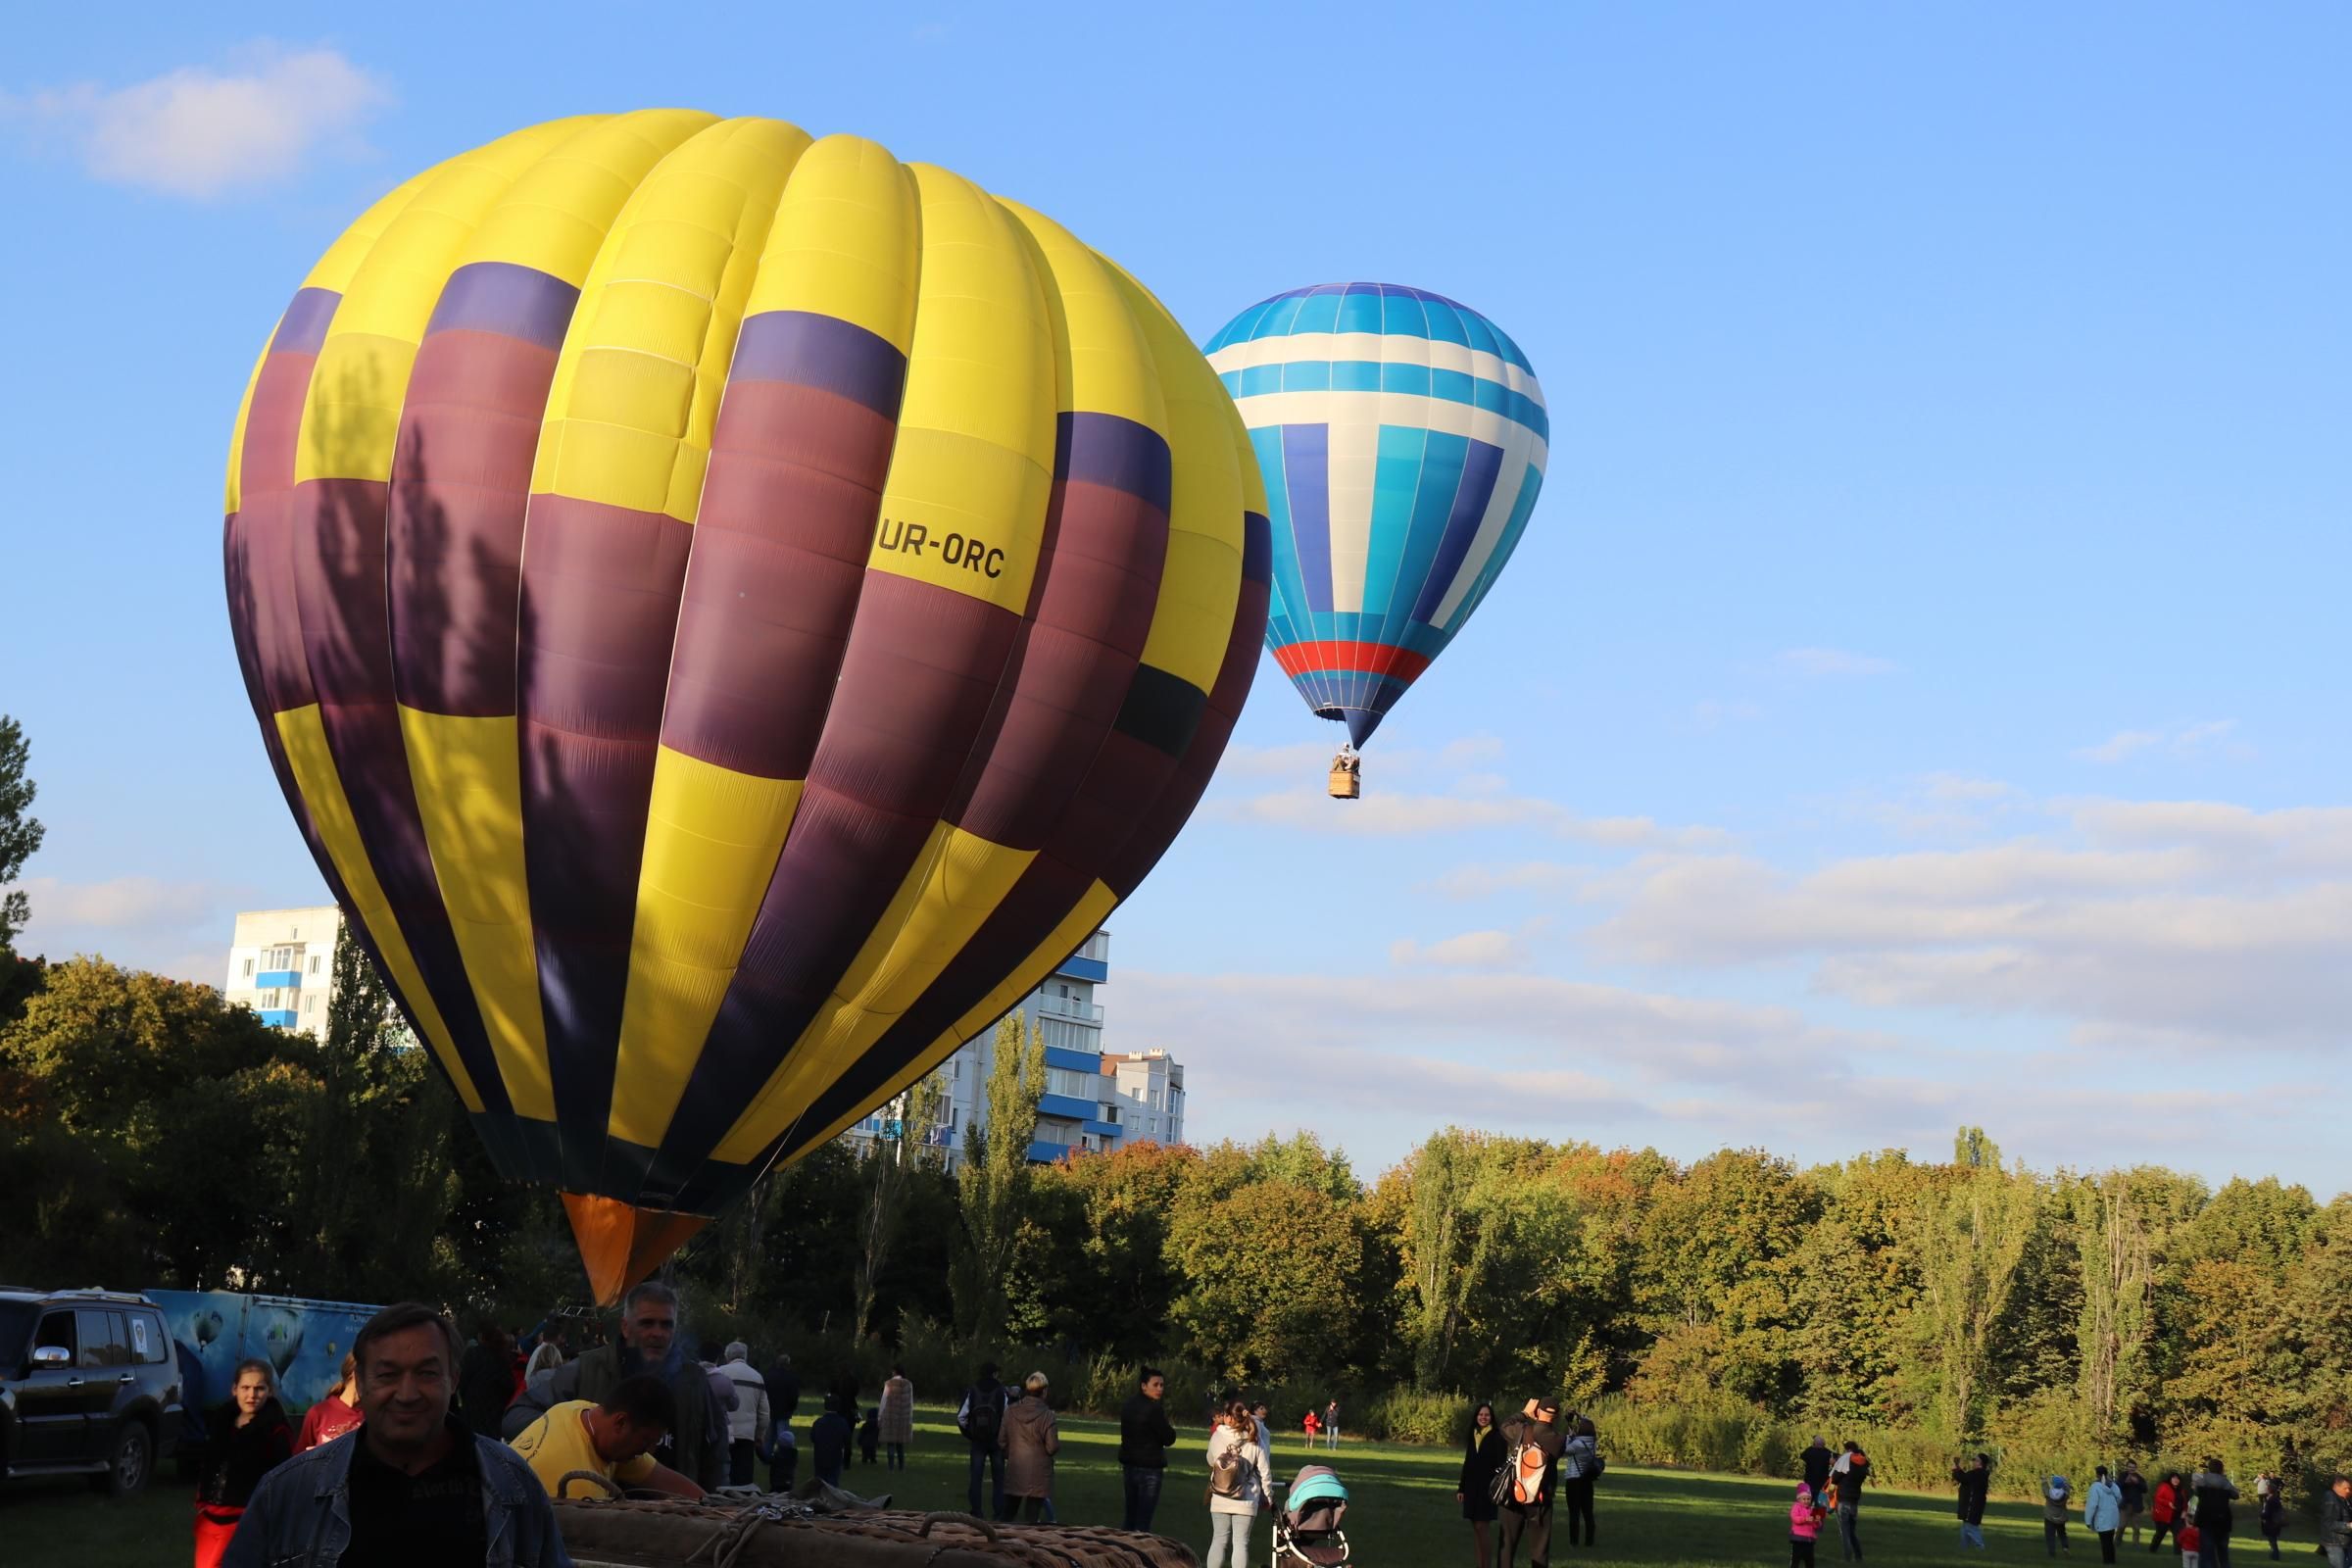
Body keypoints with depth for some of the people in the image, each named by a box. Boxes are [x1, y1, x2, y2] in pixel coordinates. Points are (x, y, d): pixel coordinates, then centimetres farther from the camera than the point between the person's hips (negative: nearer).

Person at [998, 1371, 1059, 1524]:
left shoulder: (1011, 1411, -2)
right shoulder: (1046, 1415, -15)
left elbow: (1001, 1441, 3)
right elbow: (1052, 1447, -15)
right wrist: (1058, 1443, 7)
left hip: (1014, 1473, 4)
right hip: (1038, 1477, -4)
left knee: (1006, 1514, 17)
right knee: (1030, 1518, 3)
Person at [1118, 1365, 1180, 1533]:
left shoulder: (1128, 1405, 9)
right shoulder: (1154, 1408, -17)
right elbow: (1168, 1439, -13)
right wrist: (1172, 1428, 7)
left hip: (1129, 1465, 8)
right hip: (1149, 1468, -8)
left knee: (1130, 1514, 16)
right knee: (1144, 1519, -5)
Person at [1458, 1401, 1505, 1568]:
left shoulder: (1496, 1437, -5)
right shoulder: (1472, 1436, 11)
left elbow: (1500, 1464, -8)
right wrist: (1461, 1488, 13)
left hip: (1487, 1487, -6)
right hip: (1472, 1486, 6)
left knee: (1481, 1527, -10)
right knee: (1475, 1528, 6)